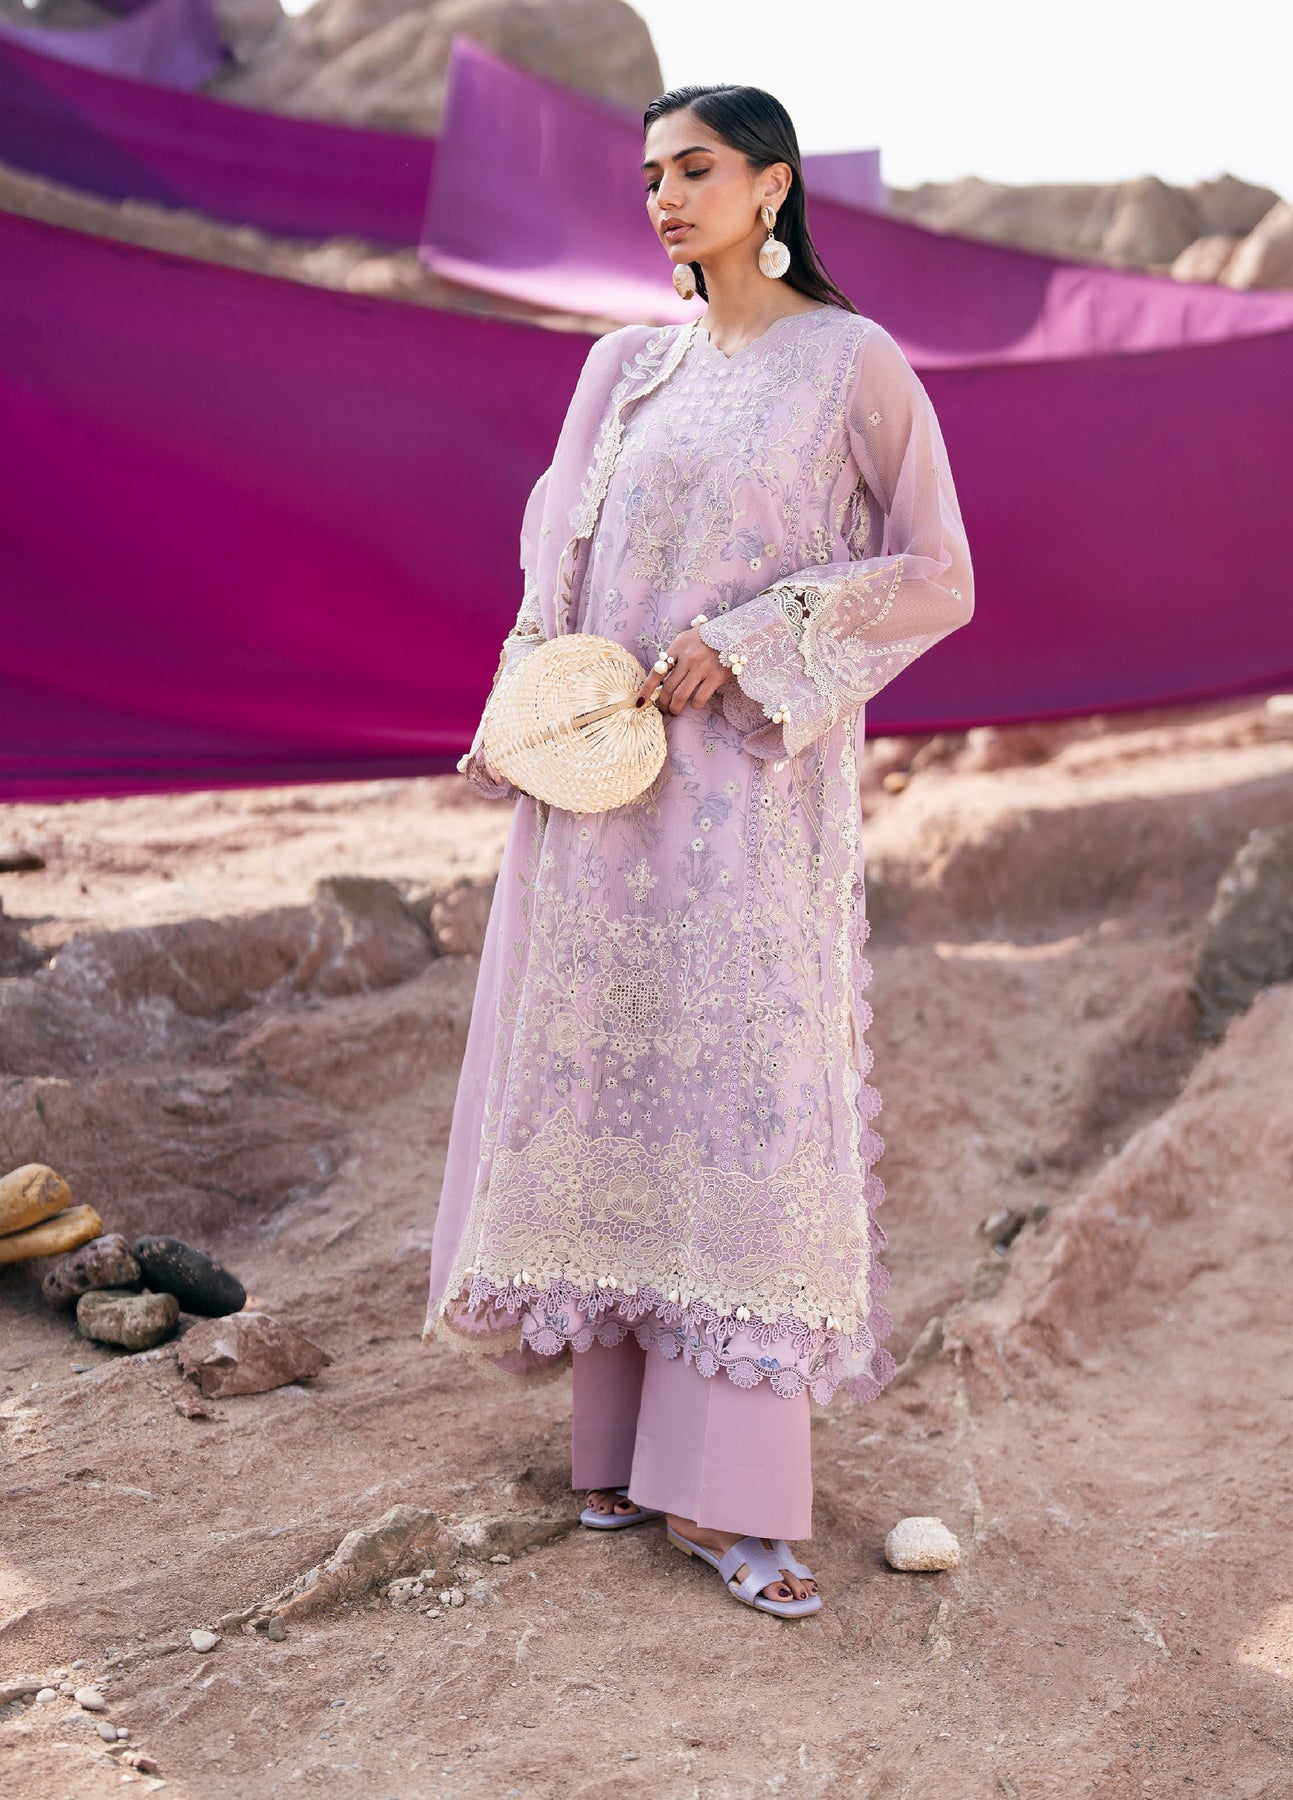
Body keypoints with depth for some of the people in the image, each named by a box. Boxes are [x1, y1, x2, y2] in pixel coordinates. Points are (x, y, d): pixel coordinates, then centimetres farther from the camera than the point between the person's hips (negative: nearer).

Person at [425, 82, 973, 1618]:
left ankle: (724, 1493, 0)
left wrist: (747, 645, -13)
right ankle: (622, 1438, 17)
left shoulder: (853, 364, -1)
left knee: (747, 1101, -6)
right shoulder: (625, 366, 13)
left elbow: (935, 579, -3)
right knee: (611, 1090, 6)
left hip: (755, 785, -5)